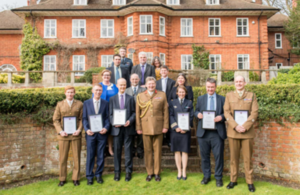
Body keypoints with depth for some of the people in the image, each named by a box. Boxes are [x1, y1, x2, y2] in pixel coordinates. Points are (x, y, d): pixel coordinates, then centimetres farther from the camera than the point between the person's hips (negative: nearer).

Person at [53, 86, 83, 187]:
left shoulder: (79, 104, 7)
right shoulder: (60, 104, 8)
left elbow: (82, 118, 5)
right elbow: (56, 120, 5)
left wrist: (79, 129, -10)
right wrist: (60, 131, -9)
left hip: (75, 134, 0)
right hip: (63, 135, 0)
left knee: (77, 157, 4)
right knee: (63, 158, 6)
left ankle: (76, 178, 18)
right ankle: (62, 179, 20)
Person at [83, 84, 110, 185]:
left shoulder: (105, 103, 6)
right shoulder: (86, 103, 5)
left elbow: (107, 117, 4)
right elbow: (84, 118, 4)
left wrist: (106, 128, -13)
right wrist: (87, 129, -10)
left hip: (102, 133, 1)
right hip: (91, 133, 0)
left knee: (101, 155, 8)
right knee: (90, 156, 5)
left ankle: (98, 175, 22)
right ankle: (89, 176, 18)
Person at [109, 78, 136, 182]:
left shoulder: (131, 98, 9)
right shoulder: (112, 99, 10)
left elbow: (134, 112, 5)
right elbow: (110, 114, 7)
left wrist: (130, 121, -13)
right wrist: (113, 123, -11)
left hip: (128, 128, 0)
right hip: (117, 128, 1)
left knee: (128, 150, 3)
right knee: (117, 150, 6)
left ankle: (128, 171, 15)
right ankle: (117, 171, 18)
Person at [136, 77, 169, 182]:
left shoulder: (162, 95, 7)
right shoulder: (140, 96, 8)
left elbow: (165, 111, 4)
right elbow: (137, 113, 6)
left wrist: (166, 126, -2)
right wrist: (138, 128, 1)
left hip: (158, 128, 0)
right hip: (146, 128, 1)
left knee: (157, 150, 5)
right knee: (148, 151, 6)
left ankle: (157, 173, 19)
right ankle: (149, 173, 19)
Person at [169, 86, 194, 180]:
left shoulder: (189, 103, 10)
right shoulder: (172, 103, 9)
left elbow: (191, 117, 3)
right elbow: (171, 116, 1)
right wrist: (176, 127, -12)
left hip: (186, 130, 0)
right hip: (175, 130, 0)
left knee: (185, 151, 3)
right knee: (177, 151, 4)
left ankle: (184, 171, 13)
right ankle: (179, 171, 14)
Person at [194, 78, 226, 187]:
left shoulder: (222, 99, 7)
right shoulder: (200, 98, 12)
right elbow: (196, 111, 14)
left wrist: (221, 117, -15)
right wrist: (198, 114, -8)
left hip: (217, 132, -1)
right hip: (203, 132, 2)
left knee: (218, 155, 2)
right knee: (204, 155, 10)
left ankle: (218, 177, 19)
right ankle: (206, 176, 27)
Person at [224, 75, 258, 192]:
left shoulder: (251, 95, 8)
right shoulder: (229, 95, 9)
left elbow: (254, 113, -1)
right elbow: (226, 113, 0)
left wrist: (245, 126, -13)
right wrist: (235, 126, -13)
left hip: (247, 132, 0)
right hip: (233, 131, 1)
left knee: (248, 158, 4)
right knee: (234, 158, 7)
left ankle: (249, 182, 16)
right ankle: (233, 180, 18)